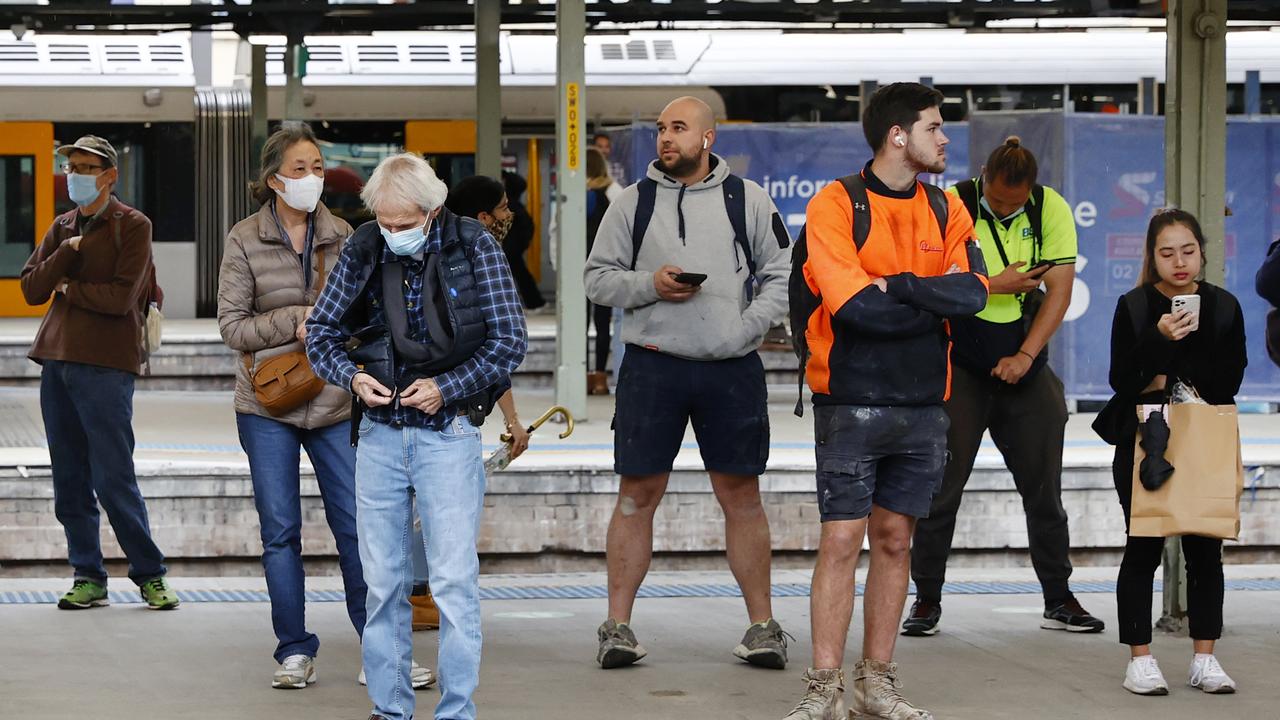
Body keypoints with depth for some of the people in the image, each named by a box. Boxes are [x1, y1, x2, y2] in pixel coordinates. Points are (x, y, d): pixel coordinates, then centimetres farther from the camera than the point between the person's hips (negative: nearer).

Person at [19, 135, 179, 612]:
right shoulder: (63, 228, 16)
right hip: (57, 361, 6)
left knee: (114, 480, -7)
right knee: (70, 482, 6)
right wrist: (66, 251, -7)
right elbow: (31, 289, 6)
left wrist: (69, 289, -2)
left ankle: (150, 576, 2)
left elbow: (120, 296, -13)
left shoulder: (132, 226, -3)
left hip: (106, 366, -6)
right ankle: (88, 578, 12)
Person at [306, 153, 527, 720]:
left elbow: (510, 339, -4)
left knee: (454, 578, -6)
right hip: (379, 433, 3)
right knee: (382, 579, 7)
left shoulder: (474, 247, -6)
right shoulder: (362, 250, 2)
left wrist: (447, 387, -14)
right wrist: (351, 375, -9)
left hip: (447, 431, -3)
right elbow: (320, 331, 10)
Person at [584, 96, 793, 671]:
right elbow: (597, 278, 8)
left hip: (731, 369, 0)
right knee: (637, 495, 1)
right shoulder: (633, 202, 7)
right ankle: (617, 627, 7)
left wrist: (745, 328, -8)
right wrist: (649, 285, -10)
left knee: (741, 495, 5)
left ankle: (761, 625, 12)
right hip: (652, 365, 0)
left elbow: (780, 275, 6)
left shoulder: (747, 199, 6)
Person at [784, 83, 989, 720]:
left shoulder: (946, 209, 9)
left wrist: (890, 286, -14)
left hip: (922, 405, 5)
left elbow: (972, 292, -6)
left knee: (894, 540, 8)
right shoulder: (837, 204, -6)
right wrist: (930, 304, -8)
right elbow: (851, 305, -19)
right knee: (841, 541, -6)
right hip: (851, 402, -5)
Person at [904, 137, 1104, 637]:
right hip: (959, 368, -2)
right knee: (941, 484, -2)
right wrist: (993, 286, -18)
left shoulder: (1051, 210, -2)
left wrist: (1025, 356, -13)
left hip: (1025, 369, 3)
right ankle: (927, 600, 7)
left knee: (1043, 486, 6)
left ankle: (1058, 600, 16)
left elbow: (1060, 290, -5)